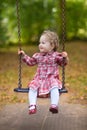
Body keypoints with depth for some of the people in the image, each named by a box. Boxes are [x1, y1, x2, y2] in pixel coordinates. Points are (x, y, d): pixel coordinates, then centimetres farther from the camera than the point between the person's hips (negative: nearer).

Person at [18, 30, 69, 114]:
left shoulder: (56, 55, -2)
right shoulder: (38, 56, 13)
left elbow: (63, 63, -5)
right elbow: (30, 62, 24)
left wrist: (64, 57, -25)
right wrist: (24, 55, 16)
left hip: (52, 79, -4)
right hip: (39, 79, 4)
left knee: (54, 87, -32)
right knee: (32, 87, -20)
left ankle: (54, 105, -32)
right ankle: (32, 106, -19)